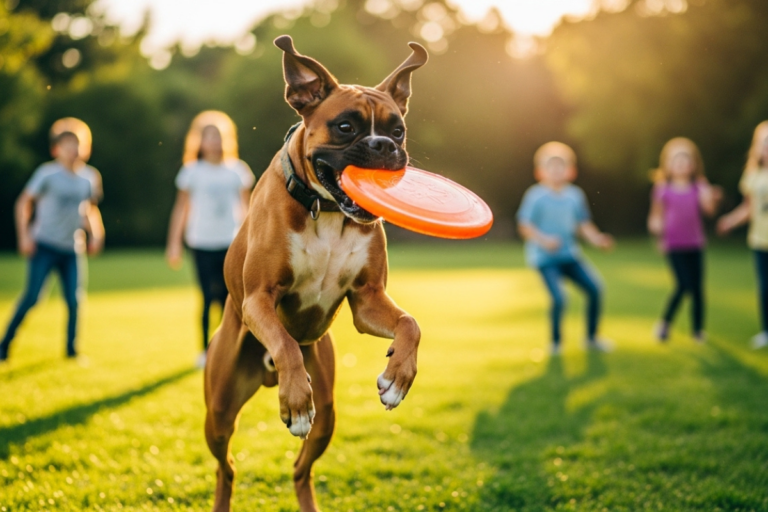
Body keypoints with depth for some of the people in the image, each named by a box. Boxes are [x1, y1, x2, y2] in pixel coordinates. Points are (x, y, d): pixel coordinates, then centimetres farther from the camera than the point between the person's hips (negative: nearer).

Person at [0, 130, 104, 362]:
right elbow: (23, 202, -5)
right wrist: (24, 235, -12)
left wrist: (96, 234, 12)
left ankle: (71, 350, 13)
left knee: (74, 300, 1)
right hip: (45, 246, -5)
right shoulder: (47, 173, -7)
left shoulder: (84, 181, 9)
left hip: (70, 250, 5)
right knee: (31, 297, -8)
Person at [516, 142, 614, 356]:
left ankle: (592, 337, 16)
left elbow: (584, 224, 11)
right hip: (544, 257, -5)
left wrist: (598, 240, -5)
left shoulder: (575, 195, 4)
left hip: (569, 254, 5)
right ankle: (555, 342, 5)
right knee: (559, 297, -19)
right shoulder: (535, 195, -9)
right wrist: (543, 240, -26)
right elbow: (524, 226, -11)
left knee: (595, 288, -4)